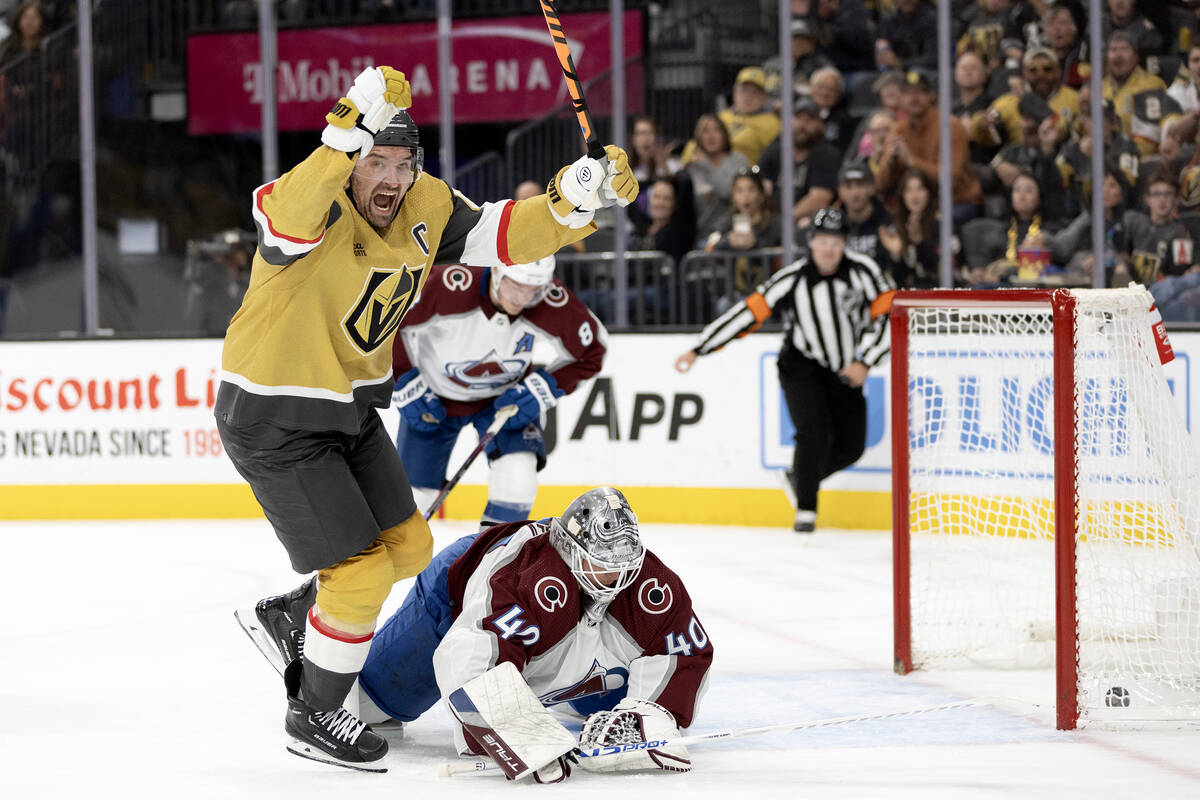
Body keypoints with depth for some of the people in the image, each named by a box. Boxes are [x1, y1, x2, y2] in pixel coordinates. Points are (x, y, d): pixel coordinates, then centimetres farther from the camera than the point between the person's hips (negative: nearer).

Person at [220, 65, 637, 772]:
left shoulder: (425, 208, -6)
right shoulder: (316, 207, -28)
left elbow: (506, 235, -4)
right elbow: (287, 215, -51)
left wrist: (574, 198, -23)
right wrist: (352, 131, -62)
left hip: (351, 408, 8)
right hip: (273, 421, -8)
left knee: (407, 548, 16)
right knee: (362, 569, -6)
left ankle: (285, 618, 38)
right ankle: (313, 717, 14)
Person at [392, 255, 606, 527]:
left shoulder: (554, 304, -28)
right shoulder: (450, 287, -36)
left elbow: (590, 351, -9)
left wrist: (544, 387, -19)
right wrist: (405, 383, -16)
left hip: (505, 395, 1)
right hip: (435, 395, -1)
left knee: (518, 468, -24)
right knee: (414, 492, 4)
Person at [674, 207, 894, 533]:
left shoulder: (862, 270, -14)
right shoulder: (792, 280, -18)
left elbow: (886, 314, -8)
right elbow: (748, 314, -19)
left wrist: (864, 362, -16)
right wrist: (698, 351, -21)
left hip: (845, 371, 3)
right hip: (802, 368, -3)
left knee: (850, 447, 4)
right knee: (814, 433, -22)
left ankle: (800, 478, 31)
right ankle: (805, 509, -9)